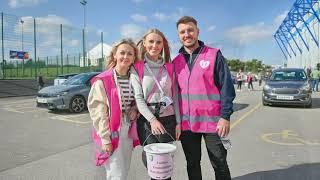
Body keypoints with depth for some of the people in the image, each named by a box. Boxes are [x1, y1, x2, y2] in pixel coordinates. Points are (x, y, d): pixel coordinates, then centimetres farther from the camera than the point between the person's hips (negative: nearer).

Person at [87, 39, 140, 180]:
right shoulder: (102, 81, -12)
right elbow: (97, 111, -13)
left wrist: (135, 111, -3)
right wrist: (105, 138, -16)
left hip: (129, 132, 6)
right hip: (111, 133, -5)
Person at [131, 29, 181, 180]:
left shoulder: (169, 67, 8)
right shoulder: (137, 68, -1)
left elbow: (174, 97, 6)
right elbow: (138, 98, -9)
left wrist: (178, 122, 2)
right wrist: (152, 120, -20)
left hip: (169, 119, 3)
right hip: (147, 120, -2)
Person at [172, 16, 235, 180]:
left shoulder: (214, 55, -3)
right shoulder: (176, 61, 8)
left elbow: (227, 87, -6)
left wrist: (225, 116, -13)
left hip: (212, 122, -3)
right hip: (186, 123, 4)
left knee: (220, 165, 9)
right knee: (192, 165, 17)